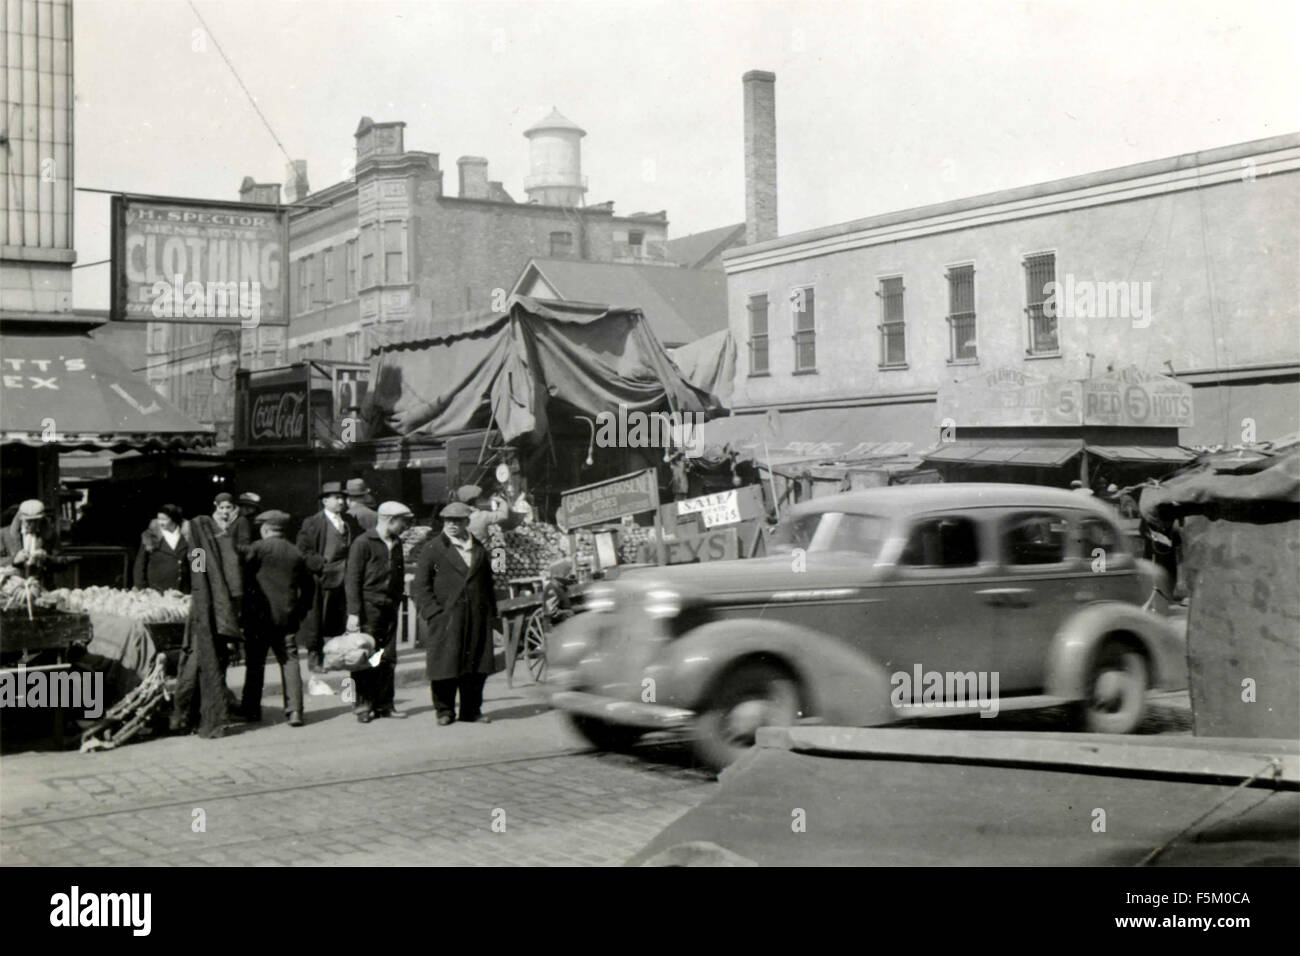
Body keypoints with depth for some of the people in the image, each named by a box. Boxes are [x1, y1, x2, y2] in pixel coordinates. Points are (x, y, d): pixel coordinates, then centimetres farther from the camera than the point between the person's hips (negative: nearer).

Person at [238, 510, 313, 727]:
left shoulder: (258, 548, -3)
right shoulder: (296, 554, 9)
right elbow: (307, 588, 13)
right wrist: (300, 611, 21)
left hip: (260, 614, -3)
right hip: (288, 616, 3)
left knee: (255, 662, 8)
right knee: (290, 661, 2)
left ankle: (251, 708, 15)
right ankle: (294, 709, -6)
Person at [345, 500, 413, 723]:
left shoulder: (396, 544, 15)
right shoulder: (363, 543, -6)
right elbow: (353, 580, -9)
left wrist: (397, 601, 9)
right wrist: (353, 613, -14)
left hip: (390, 607, 6)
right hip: (369, 606, -6)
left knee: (388, 658, 5)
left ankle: (384, 704, 12)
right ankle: (363, 705, 0)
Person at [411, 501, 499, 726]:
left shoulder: (479, 549, 15)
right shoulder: (433, 549, 2)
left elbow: (487, 581, 20)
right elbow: (420, 585, -1)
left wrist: (490, 610, 11)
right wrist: (433, 611, -10)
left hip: (477, 618, 4)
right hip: (446, 618, -4)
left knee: (477, 665, 5)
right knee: (445, 665, -3)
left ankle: (471, 710, 16)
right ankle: (444, 710, 9)